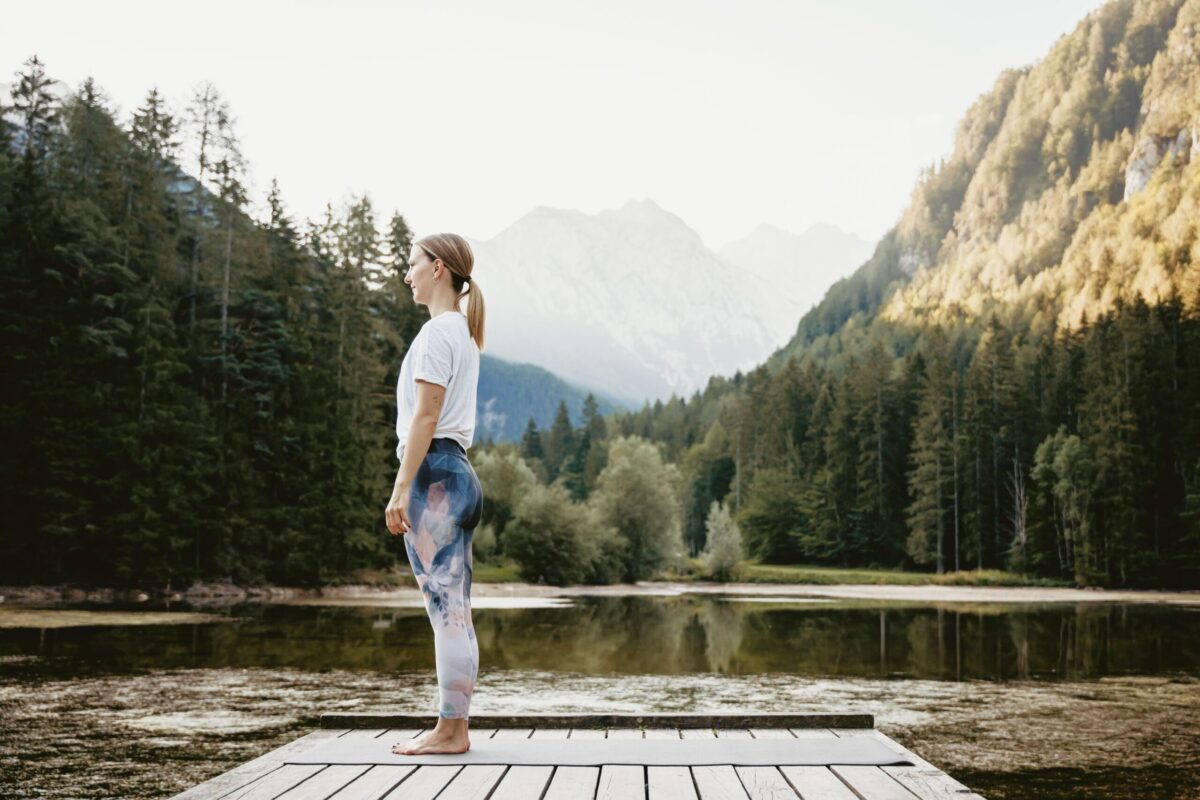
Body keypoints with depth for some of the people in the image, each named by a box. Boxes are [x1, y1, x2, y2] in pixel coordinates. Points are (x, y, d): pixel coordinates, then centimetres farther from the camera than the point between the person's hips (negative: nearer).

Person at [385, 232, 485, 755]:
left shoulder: (437, 331, -9)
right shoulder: (463, 332, 21)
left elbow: (424, 418, -16)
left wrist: (400, 489, -17)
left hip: (433, 471, -10)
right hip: (457, 470, 10)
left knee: (445, 608, -6)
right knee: (452, 611, 9)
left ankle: (450, 731, -1)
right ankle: (453, 727, 13)